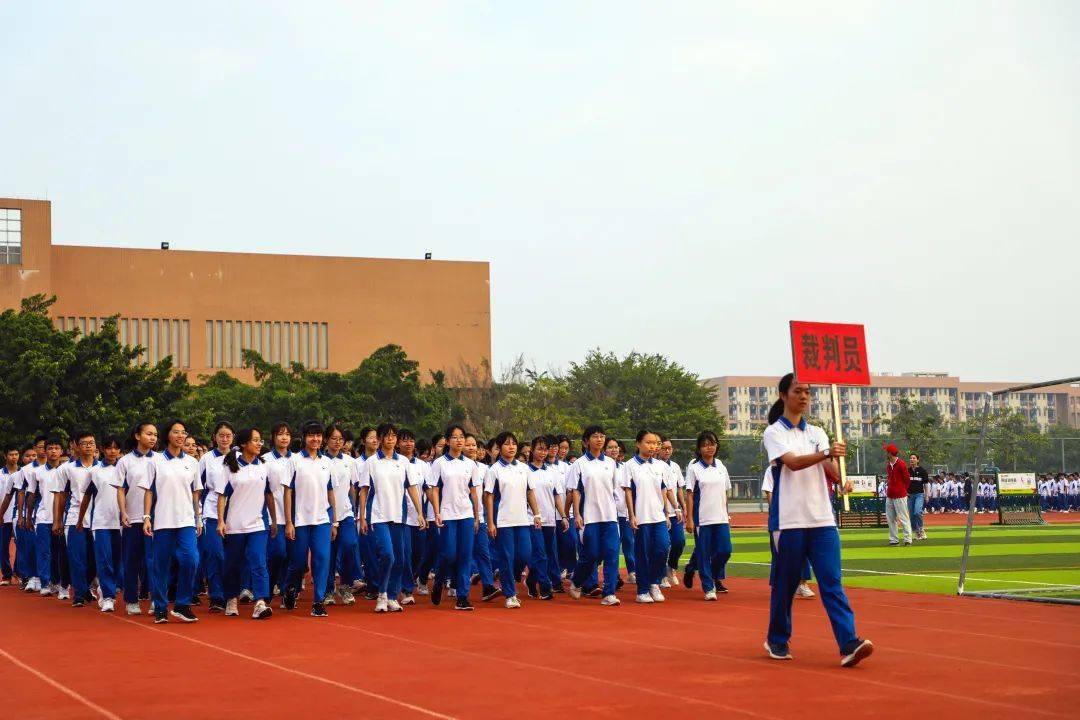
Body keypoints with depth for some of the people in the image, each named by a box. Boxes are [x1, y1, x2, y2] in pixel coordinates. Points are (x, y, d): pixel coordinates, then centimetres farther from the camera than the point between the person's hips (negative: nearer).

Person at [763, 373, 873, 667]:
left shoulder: (817, 433, 15)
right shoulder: (774, 433, -1)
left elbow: (830, 465, 0)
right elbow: (792, 462, -18)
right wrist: (826, 453, -34)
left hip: (822, 520, 4)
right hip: (789, 520, -4)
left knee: (832, 583, -6)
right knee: (785, 584, 5)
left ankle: (849, 644, -14)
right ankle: (777, 640, 23)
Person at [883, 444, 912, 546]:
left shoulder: (901, 464, -10)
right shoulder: (888, 466, 13)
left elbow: (907, 479, -5)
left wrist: (903, 491, 3)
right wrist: (889, 490, 8)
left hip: (899, 496, -8)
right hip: (889, 496, 8)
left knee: (903, 518, -6)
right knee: (890, 518, 9)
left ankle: (908, 539, -4)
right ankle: (894, 540, 15)